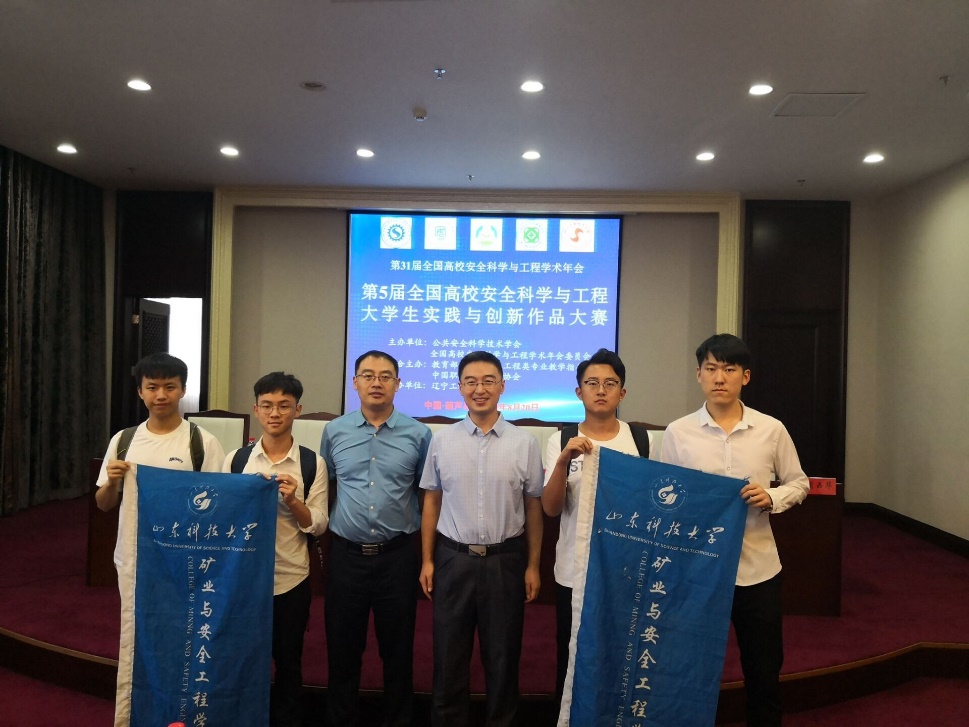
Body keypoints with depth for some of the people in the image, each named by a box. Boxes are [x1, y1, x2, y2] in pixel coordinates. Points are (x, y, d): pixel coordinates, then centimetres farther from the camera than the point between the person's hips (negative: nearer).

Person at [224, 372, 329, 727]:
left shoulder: (313, 463, -4)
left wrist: (293, 501, -20)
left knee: (288, 660, 14)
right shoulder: (235, 459, 0)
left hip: (291, 577, -1)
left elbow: (318, 525, -5)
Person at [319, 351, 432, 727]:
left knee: (398, 650, 12)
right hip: (346, 554, 1)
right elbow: (323, 487, 12)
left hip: (398, 555, -1)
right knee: (342, 649, 14)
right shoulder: (334, 431, 2)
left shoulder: (418, 434, -3)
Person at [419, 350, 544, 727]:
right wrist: (427, 560, 4)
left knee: (503, 654, 14)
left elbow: (534, 507, 1)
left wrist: (532, 565, 1)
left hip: (506, 560, -1)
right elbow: (432, 501, 5)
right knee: (449, 654, 13)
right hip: (453, 559, 1)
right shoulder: (442, 440, 0)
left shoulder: (525, 443, -4)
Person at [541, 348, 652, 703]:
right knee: (573, 660, 14)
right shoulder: (560, 442, -2)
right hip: (574, 573, 0)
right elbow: (550, 508, -11)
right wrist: (563, 460, -26)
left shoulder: (643, 440, 0)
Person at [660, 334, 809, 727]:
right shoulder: (677, 433, -5)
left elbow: (799, 483, 8)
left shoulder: (771, 430, -3)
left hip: (757, 568, 1)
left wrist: (771, 498, -13)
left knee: (763, 669, 16)